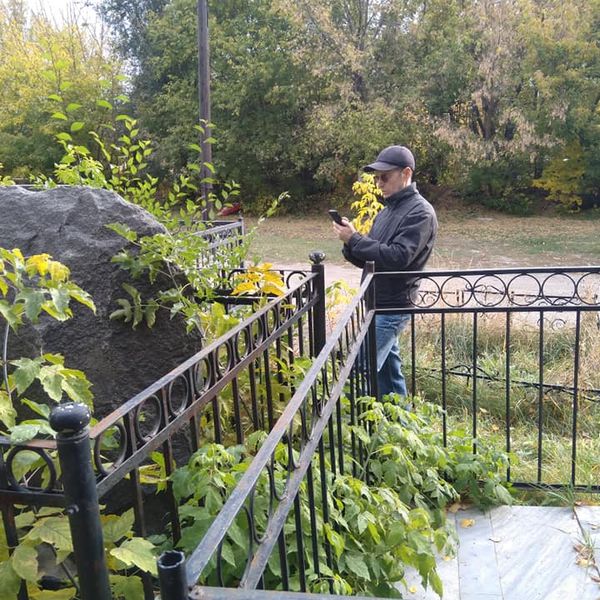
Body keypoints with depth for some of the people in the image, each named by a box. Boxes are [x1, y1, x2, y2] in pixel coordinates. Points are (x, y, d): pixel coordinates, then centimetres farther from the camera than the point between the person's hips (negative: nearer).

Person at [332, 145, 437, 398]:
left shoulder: (420, 212, -11)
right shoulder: (387, 211, 15)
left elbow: (398, 257, -22)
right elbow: (369, 259, 15)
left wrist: (355, 239, -19)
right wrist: (350, 245, -6)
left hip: (392, 308, -8)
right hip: (377, 304, 8)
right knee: (389, 369, 15)